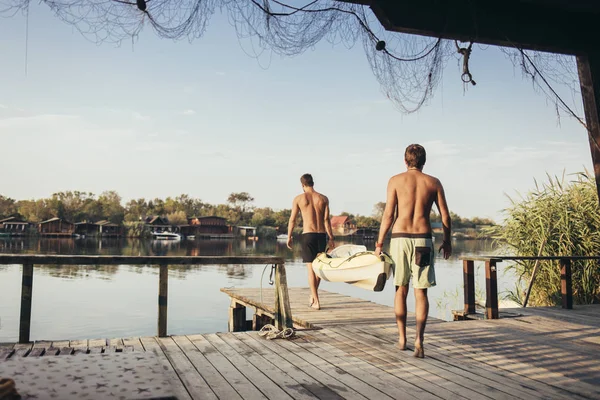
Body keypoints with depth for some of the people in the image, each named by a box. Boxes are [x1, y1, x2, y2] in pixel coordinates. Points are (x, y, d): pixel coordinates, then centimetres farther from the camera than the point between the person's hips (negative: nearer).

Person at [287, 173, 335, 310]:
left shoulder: (298, 198, 2)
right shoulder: (323, 199, 6)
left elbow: (292, 220, 2)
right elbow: (326, 220, 0)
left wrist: (289, 237, 11)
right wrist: (331, 238, 2)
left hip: (308, 235, -2)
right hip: (321, 235, 3)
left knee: (311, 268, 0)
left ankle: (316, 302, -3)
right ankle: (313, 295, 32)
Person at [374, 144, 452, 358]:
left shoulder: (396, 180, 1)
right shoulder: (433, 182, 6)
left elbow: (388, 215, -4)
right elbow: (445, 216, 7)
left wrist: (379, 243, 3)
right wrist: (446, 241, 20)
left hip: (400, 238, 0)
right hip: (423, 239, 1)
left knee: (401, 290, 13)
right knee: (421, 292, 5)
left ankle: (402, 338, 22)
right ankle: (419, 340, -7)